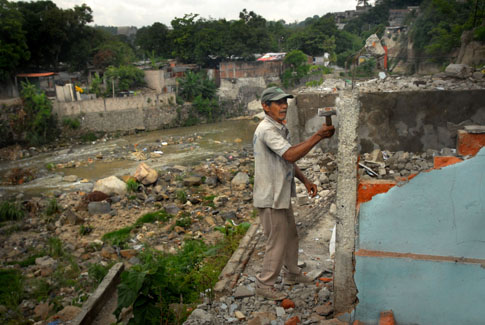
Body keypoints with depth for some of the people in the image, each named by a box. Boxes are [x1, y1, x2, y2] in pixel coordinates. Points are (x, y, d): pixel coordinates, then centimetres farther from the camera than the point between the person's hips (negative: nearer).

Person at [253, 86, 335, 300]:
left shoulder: (279, 128, 12)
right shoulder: (267, 130, -21)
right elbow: (290, 155, -32)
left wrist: (305, 181, 7)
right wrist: (318, 136, -30)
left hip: (282, 194, 10)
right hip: (270, 197, -10)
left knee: (290, 236, 22)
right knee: (277, 242, 2)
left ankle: (292, 274, 41)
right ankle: (264, 285, 19)